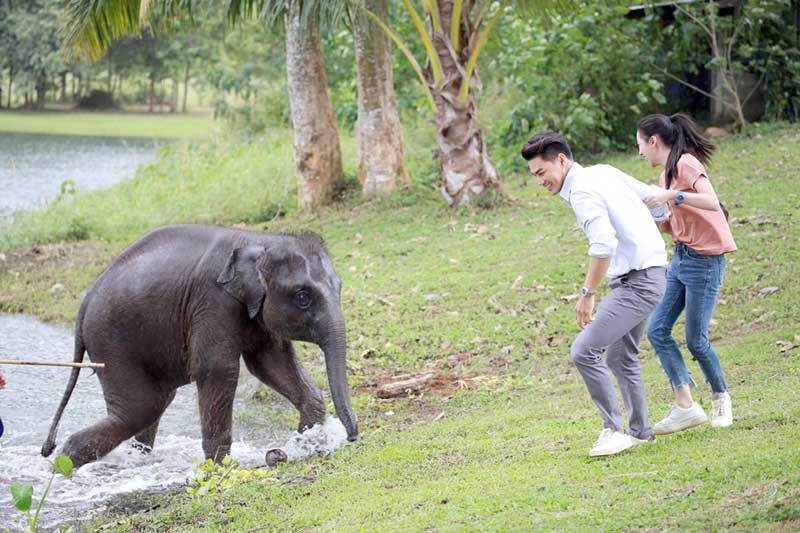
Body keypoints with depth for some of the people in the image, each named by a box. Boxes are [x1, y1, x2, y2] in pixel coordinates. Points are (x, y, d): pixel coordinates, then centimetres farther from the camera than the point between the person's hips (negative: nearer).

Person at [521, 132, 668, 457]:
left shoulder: (582, 191, -17)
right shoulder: (603, 172, 11)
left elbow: (603, 244, -27)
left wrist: (587, 294, -21)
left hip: (637, 281, -11)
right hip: (649, 274, 11)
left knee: (584, 351, -15)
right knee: (620, 357, 21)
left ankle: (613, 429, -9)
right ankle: (640, 431, 31)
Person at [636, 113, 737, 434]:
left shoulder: (686, 164, -14)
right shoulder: (667, 173, 14)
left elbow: (712, 203, -29)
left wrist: (673, 195, -33)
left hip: (704, 260, -9)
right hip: (681, 259, 9)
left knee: (696, 340, -2)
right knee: (657, 331, 0)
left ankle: (721, 398, 21)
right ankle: (685, 405, 1)